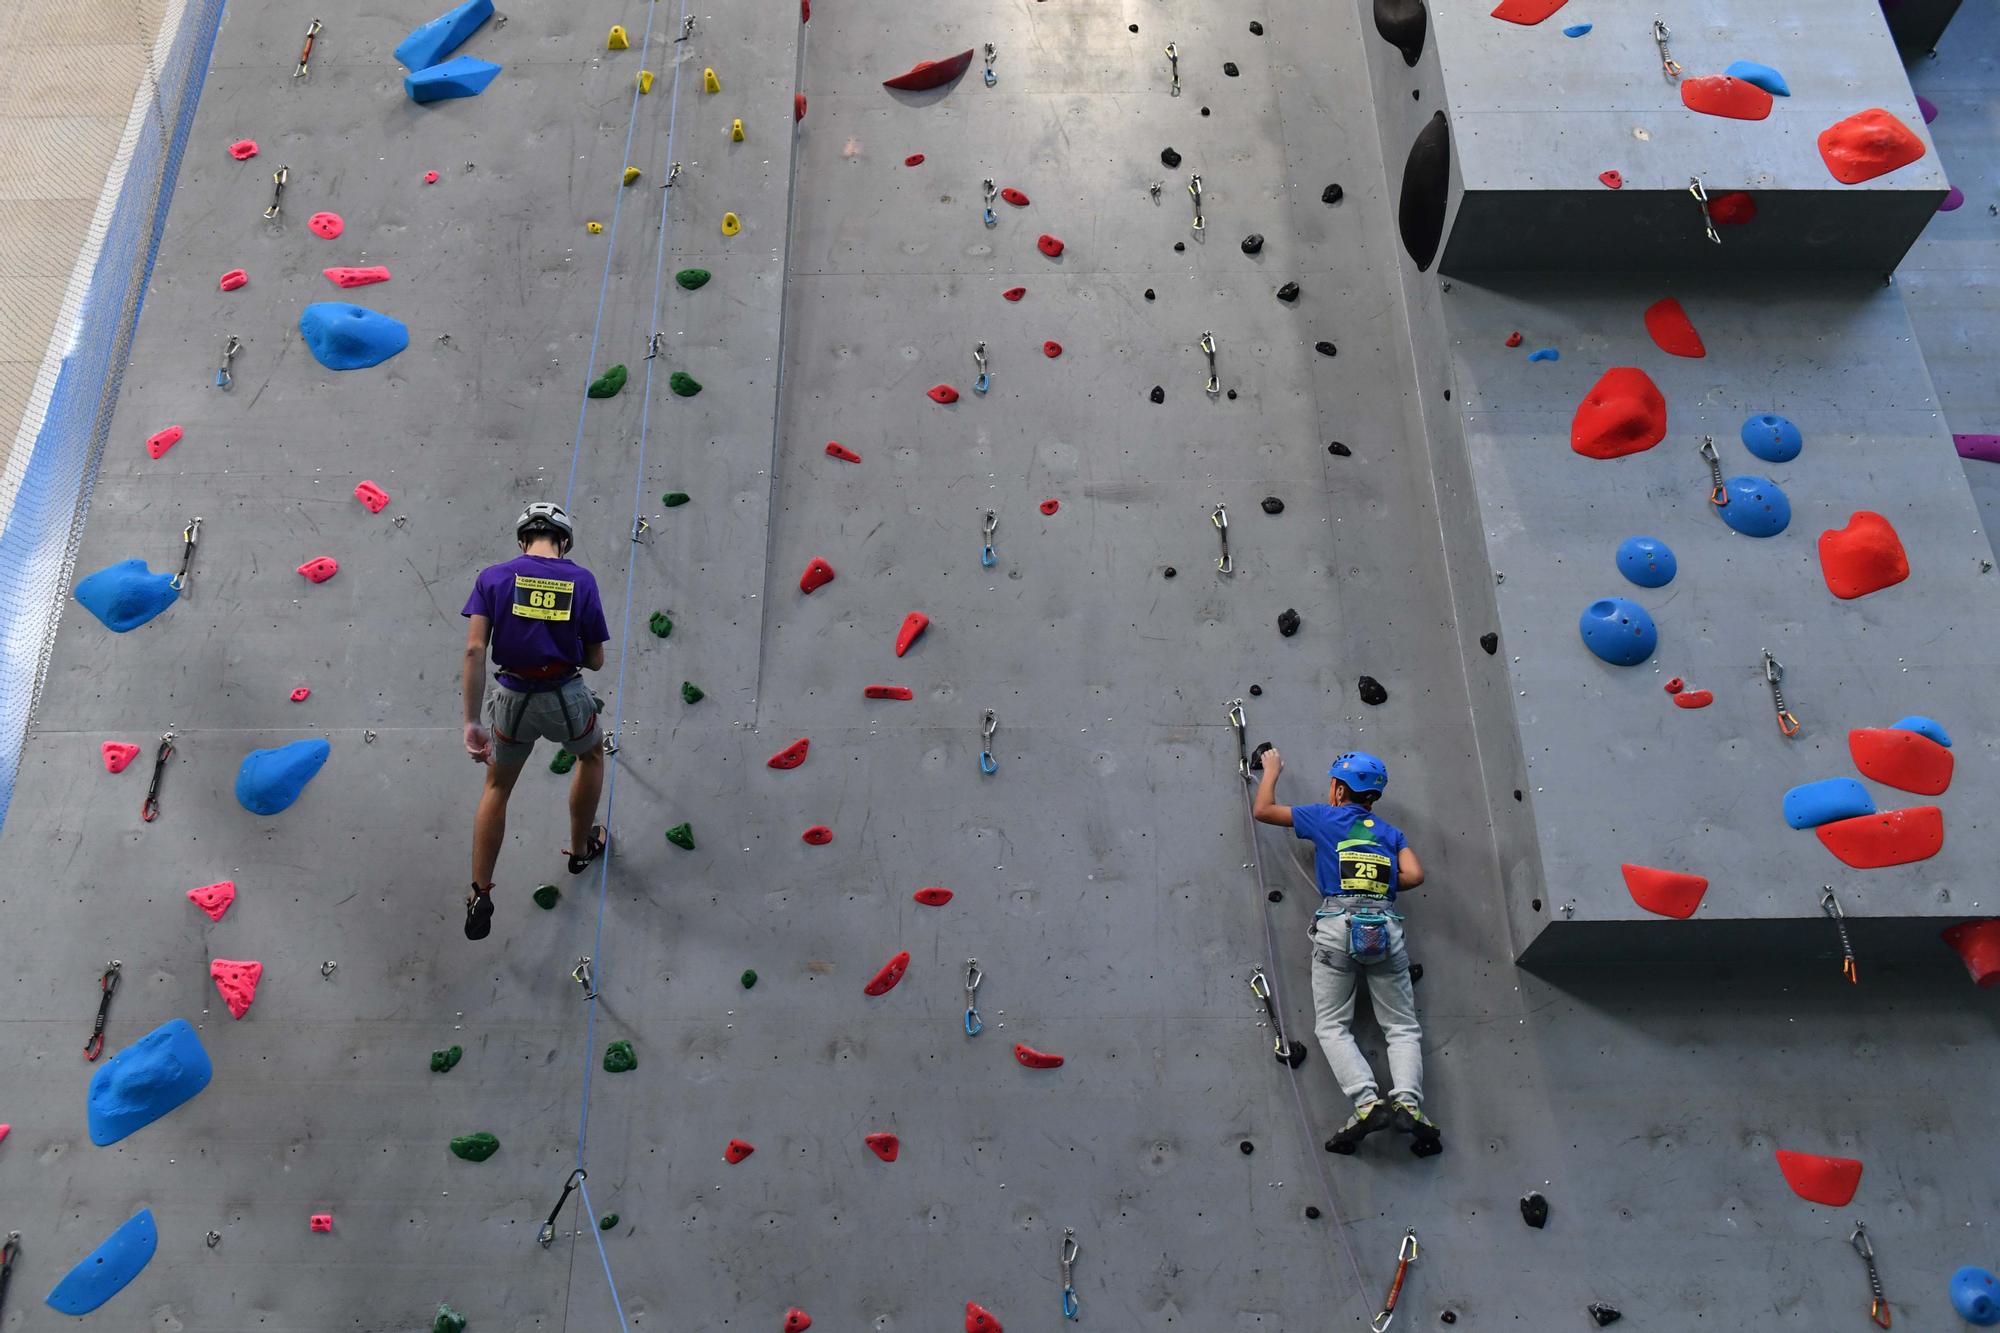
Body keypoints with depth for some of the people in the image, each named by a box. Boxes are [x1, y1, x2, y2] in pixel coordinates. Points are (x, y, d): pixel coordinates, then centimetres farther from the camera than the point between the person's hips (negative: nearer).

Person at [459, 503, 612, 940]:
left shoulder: (494, 577, -2)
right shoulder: (581, 579, -2)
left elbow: (475, 649, -12)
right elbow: (595, 660, 2)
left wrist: (471, 721, -9)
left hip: (514, 698, 1)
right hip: (567, 697, -1)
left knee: (497, 788, 23)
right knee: (591, 755, 33)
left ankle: (480, 897, 22)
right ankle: (581, 848, 46)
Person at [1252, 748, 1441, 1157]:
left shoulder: (1325, 817, 13)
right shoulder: (1390, 831, 21)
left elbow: (1262, 810, 21)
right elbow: (1414, 875, 6)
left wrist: (1272, 770, 38)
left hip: (1337, 924, -3)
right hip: (1385, 927, 3)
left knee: (1332, 1025, 3)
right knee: (1402, 1027, 8)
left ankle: (1368, 1102, -16)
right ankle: (1408, 1101, -16)